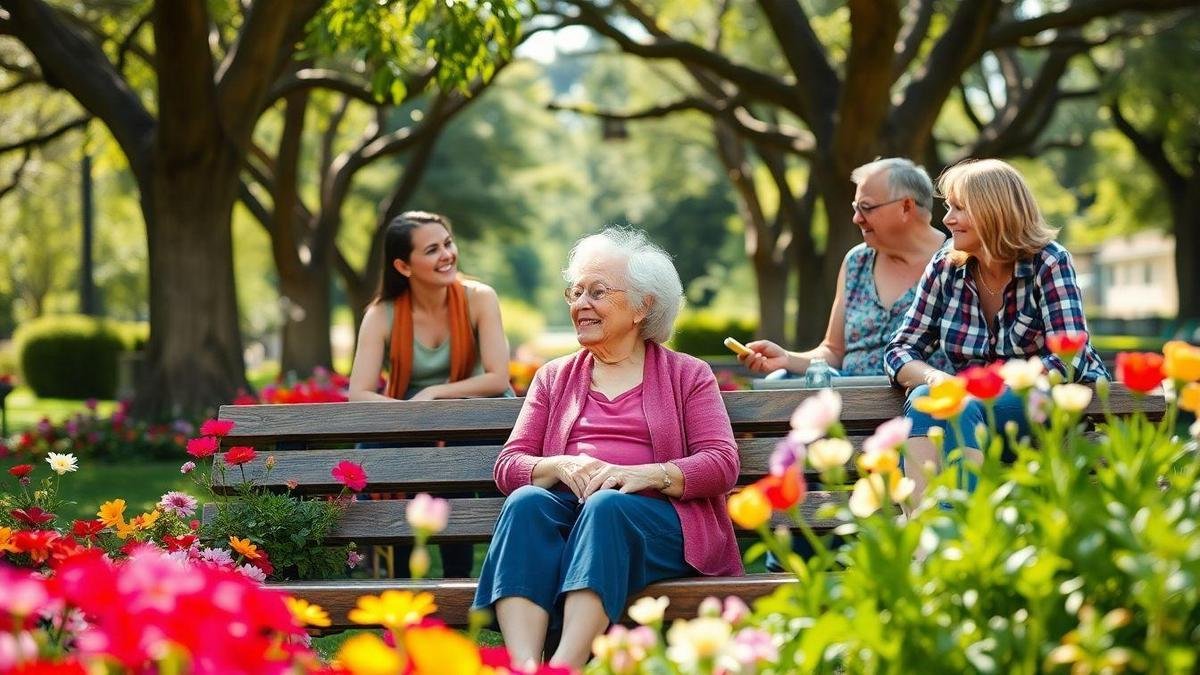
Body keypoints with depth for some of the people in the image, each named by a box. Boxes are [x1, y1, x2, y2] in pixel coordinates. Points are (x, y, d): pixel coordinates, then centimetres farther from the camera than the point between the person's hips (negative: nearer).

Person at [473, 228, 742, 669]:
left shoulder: (687, 376, 17)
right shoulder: (555, 378, 24)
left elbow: (722, 465, 3)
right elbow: (508, 466, 14)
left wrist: (645, 474, -14)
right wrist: (561, 466, -9)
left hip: (656, 522, -2)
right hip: (570, 510, 2)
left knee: (607, 505, -36)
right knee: (526, 501, -32)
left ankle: (564, 666, -51)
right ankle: (523, 667, -50)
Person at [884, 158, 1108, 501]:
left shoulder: (1048, 263, -9)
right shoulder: (945, 267, 3)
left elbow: (1069, 361, -18)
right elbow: (900, 350, 4)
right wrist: (934, 378, -20)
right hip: (974, 403, 4)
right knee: (923, 399, -29)